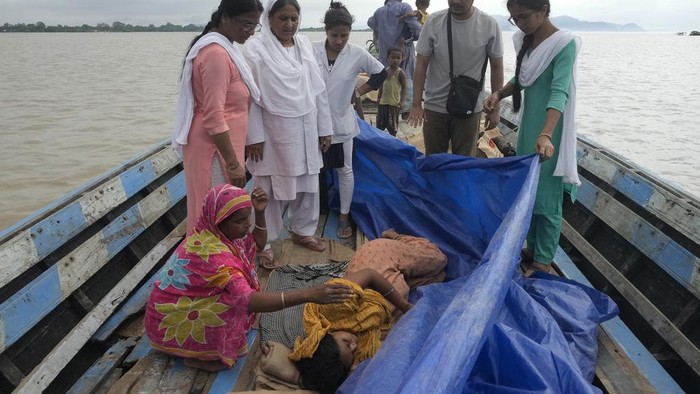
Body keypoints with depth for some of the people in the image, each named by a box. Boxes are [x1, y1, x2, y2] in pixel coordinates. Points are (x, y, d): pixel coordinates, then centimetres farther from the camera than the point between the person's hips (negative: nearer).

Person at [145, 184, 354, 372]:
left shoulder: (215, 232, -7)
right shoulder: (210, 252, -34)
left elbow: (257, 244, 7)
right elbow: (248, 300, -44)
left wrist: (260, 213, -12)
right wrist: (308, 295, -49)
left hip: (186, 306, 9)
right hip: (170, 323, -9)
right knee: (237, 300, -26)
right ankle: (199, 356, -5)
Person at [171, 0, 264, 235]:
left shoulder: (222, 47, 12)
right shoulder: (216, 54, -19)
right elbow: (213, 118, -23)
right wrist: (233, 163, -21)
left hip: (222, 144, 10)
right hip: (214, 148, -10)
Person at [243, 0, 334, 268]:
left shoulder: (305, 45, 8)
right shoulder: (256, 48, -9)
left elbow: (318, 90, 10)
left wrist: (325, 128, 9)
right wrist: (253, 137, -14)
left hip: (306, 130, 6)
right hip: (273, 132, -5)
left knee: (307, 185, 15)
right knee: (271, 190, 3)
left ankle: (302, 231, 34)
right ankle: (264, 244, 18)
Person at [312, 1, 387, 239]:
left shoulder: (357, 54, -9)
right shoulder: (311, 51, -10)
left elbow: (380, 73, 6)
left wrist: (359, 92, 1)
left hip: (341, 122, 0)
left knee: (344, 170, 8)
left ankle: (344, 217, 21)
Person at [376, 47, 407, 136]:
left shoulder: (400, 73, -10)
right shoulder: (385, 71, 5)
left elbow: (403, 88, -10)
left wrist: (402, 101, -19)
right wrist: (378, 98, 15)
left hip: (394, 103, -5)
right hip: (383, 102, 5)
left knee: (392, 126, 5)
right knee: (380, 124, 15)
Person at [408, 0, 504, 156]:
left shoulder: (489, 25, -8)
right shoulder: (434, 21, -7)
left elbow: (496, 67, 0)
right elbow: (421, 64, -3)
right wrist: (416, 104, -6)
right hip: (435, 106, 1)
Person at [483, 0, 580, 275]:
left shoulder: (564, 44, -17)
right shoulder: (526, 41, 6)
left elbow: (559, 92, -28)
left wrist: (546, 134, -42)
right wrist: (499, 94, -3)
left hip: (549, 133, -8)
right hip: (528, 127, 8)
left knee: (546, 198, 0)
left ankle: (543, 262, 12)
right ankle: (532, 249, 30)